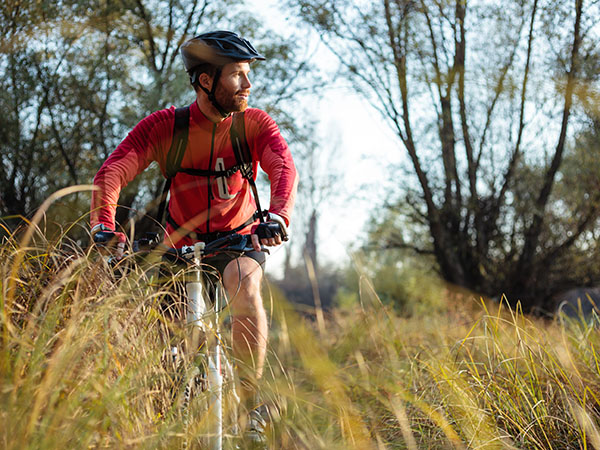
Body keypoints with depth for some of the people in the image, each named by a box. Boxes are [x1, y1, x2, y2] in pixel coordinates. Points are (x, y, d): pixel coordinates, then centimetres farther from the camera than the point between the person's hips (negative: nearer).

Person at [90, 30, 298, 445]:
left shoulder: (255, 123, -15)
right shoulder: (165, 126, -18)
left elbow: (285, 168, -30)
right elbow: (111, 172, -27)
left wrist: (277, 217, -51)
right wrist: (103, 226, -44)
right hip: (183, 243, 1)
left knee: (245, 288, -32)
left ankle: (250, 403, -20)